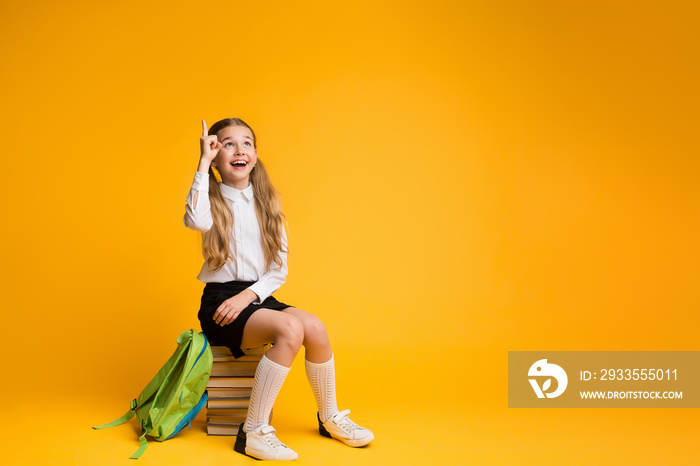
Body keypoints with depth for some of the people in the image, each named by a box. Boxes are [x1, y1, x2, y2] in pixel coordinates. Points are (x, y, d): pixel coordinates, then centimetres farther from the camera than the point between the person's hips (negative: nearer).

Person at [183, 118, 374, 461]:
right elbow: (196, 221, -29)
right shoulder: (212, 200, 0)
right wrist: (203, 163, -20)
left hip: (257, 296, 5)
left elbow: (279, 269, 8)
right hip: (219, 302, -4)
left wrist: (248, 295, -10)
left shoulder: (266, 203, 12)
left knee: (314, 327, -21)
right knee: (290, 327, -29)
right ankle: (254, 432, -22)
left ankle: (329, 418, 1)